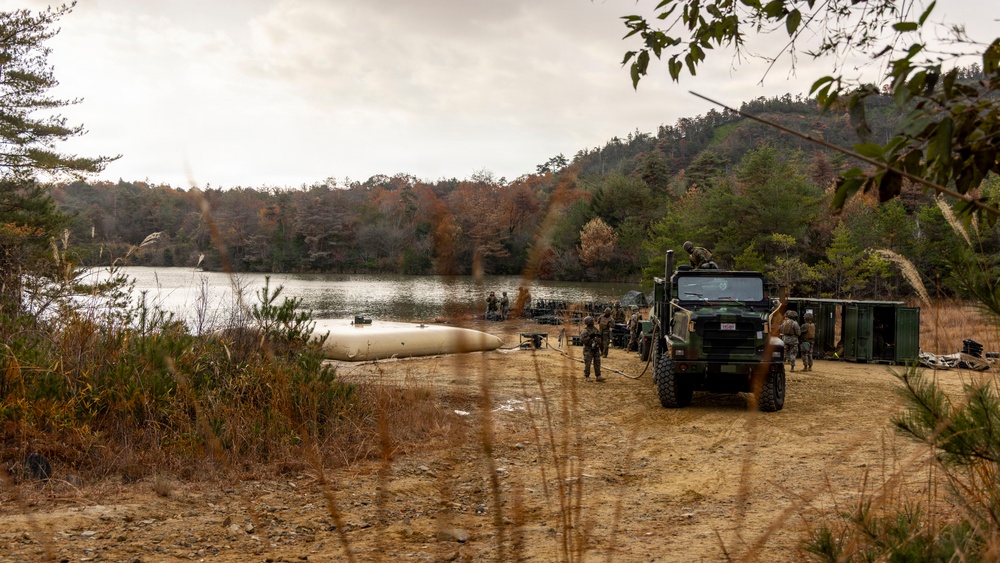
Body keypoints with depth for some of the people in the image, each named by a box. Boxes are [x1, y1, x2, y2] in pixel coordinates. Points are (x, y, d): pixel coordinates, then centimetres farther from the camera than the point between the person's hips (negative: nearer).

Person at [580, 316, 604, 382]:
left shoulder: (596, 329, 9)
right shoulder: (585, 331, -12)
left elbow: (599, 338, 20)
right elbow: (582, 340, -19)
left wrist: (601, 345, 13)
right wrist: (590, 337, -25)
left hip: (596, 349, 6)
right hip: (588, 350, -6)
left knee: (597, 363, 5)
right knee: (587, 364, -1)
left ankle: (598, 376, 9)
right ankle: (586, 377, 7)